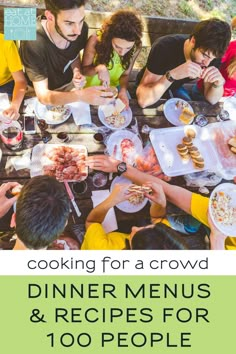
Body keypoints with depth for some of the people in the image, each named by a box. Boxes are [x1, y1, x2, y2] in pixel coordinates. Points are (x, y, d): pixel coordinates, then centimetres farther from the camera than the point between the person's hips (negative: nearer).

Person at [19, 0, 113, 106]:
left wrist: (77, 72, -21)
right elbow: (43, 96, -34)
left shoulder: (81, 28, -20)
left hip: (69, 84, 4)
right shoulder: (33, 42, -35)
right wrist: (80, 95, -50)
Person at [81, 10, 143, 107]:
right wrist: (99, 68, -36)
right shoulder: (95, 41, -29)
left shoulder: (136, 47, -22)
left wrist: (123, 90, -27)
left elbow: (125, 74, -7)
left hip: (114, 88, 2)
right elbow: (84, 70, -15)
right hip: (91, 88, -2)